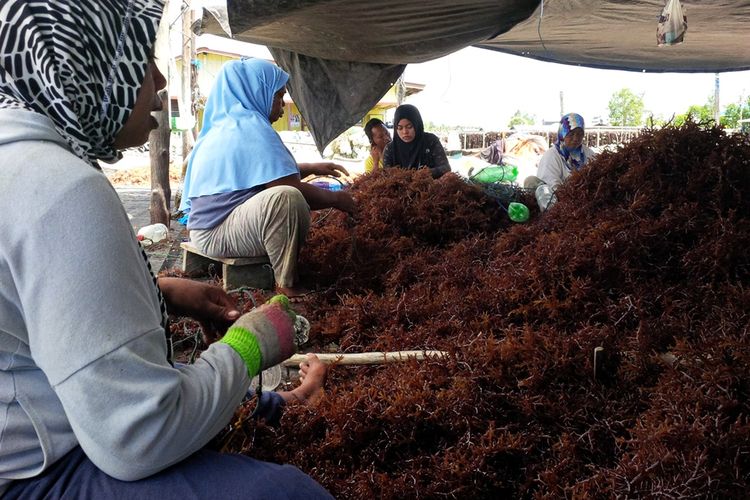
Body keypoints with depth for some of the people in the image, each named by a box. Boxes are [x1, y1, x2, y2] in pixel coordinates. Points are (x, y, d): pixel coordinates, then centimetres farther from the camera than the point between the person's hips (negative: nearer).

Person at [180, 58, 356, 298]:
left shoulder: (229, 124, 14)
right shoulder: (251, 127, -17)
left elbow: (270, 173, 25)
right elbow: (291, 188, -21)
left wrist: (310, 168, 18)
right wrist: (336, 198, -7)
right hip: (217, 235, -11)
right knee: (286, 197, -34)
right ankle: (287, 287, -22)